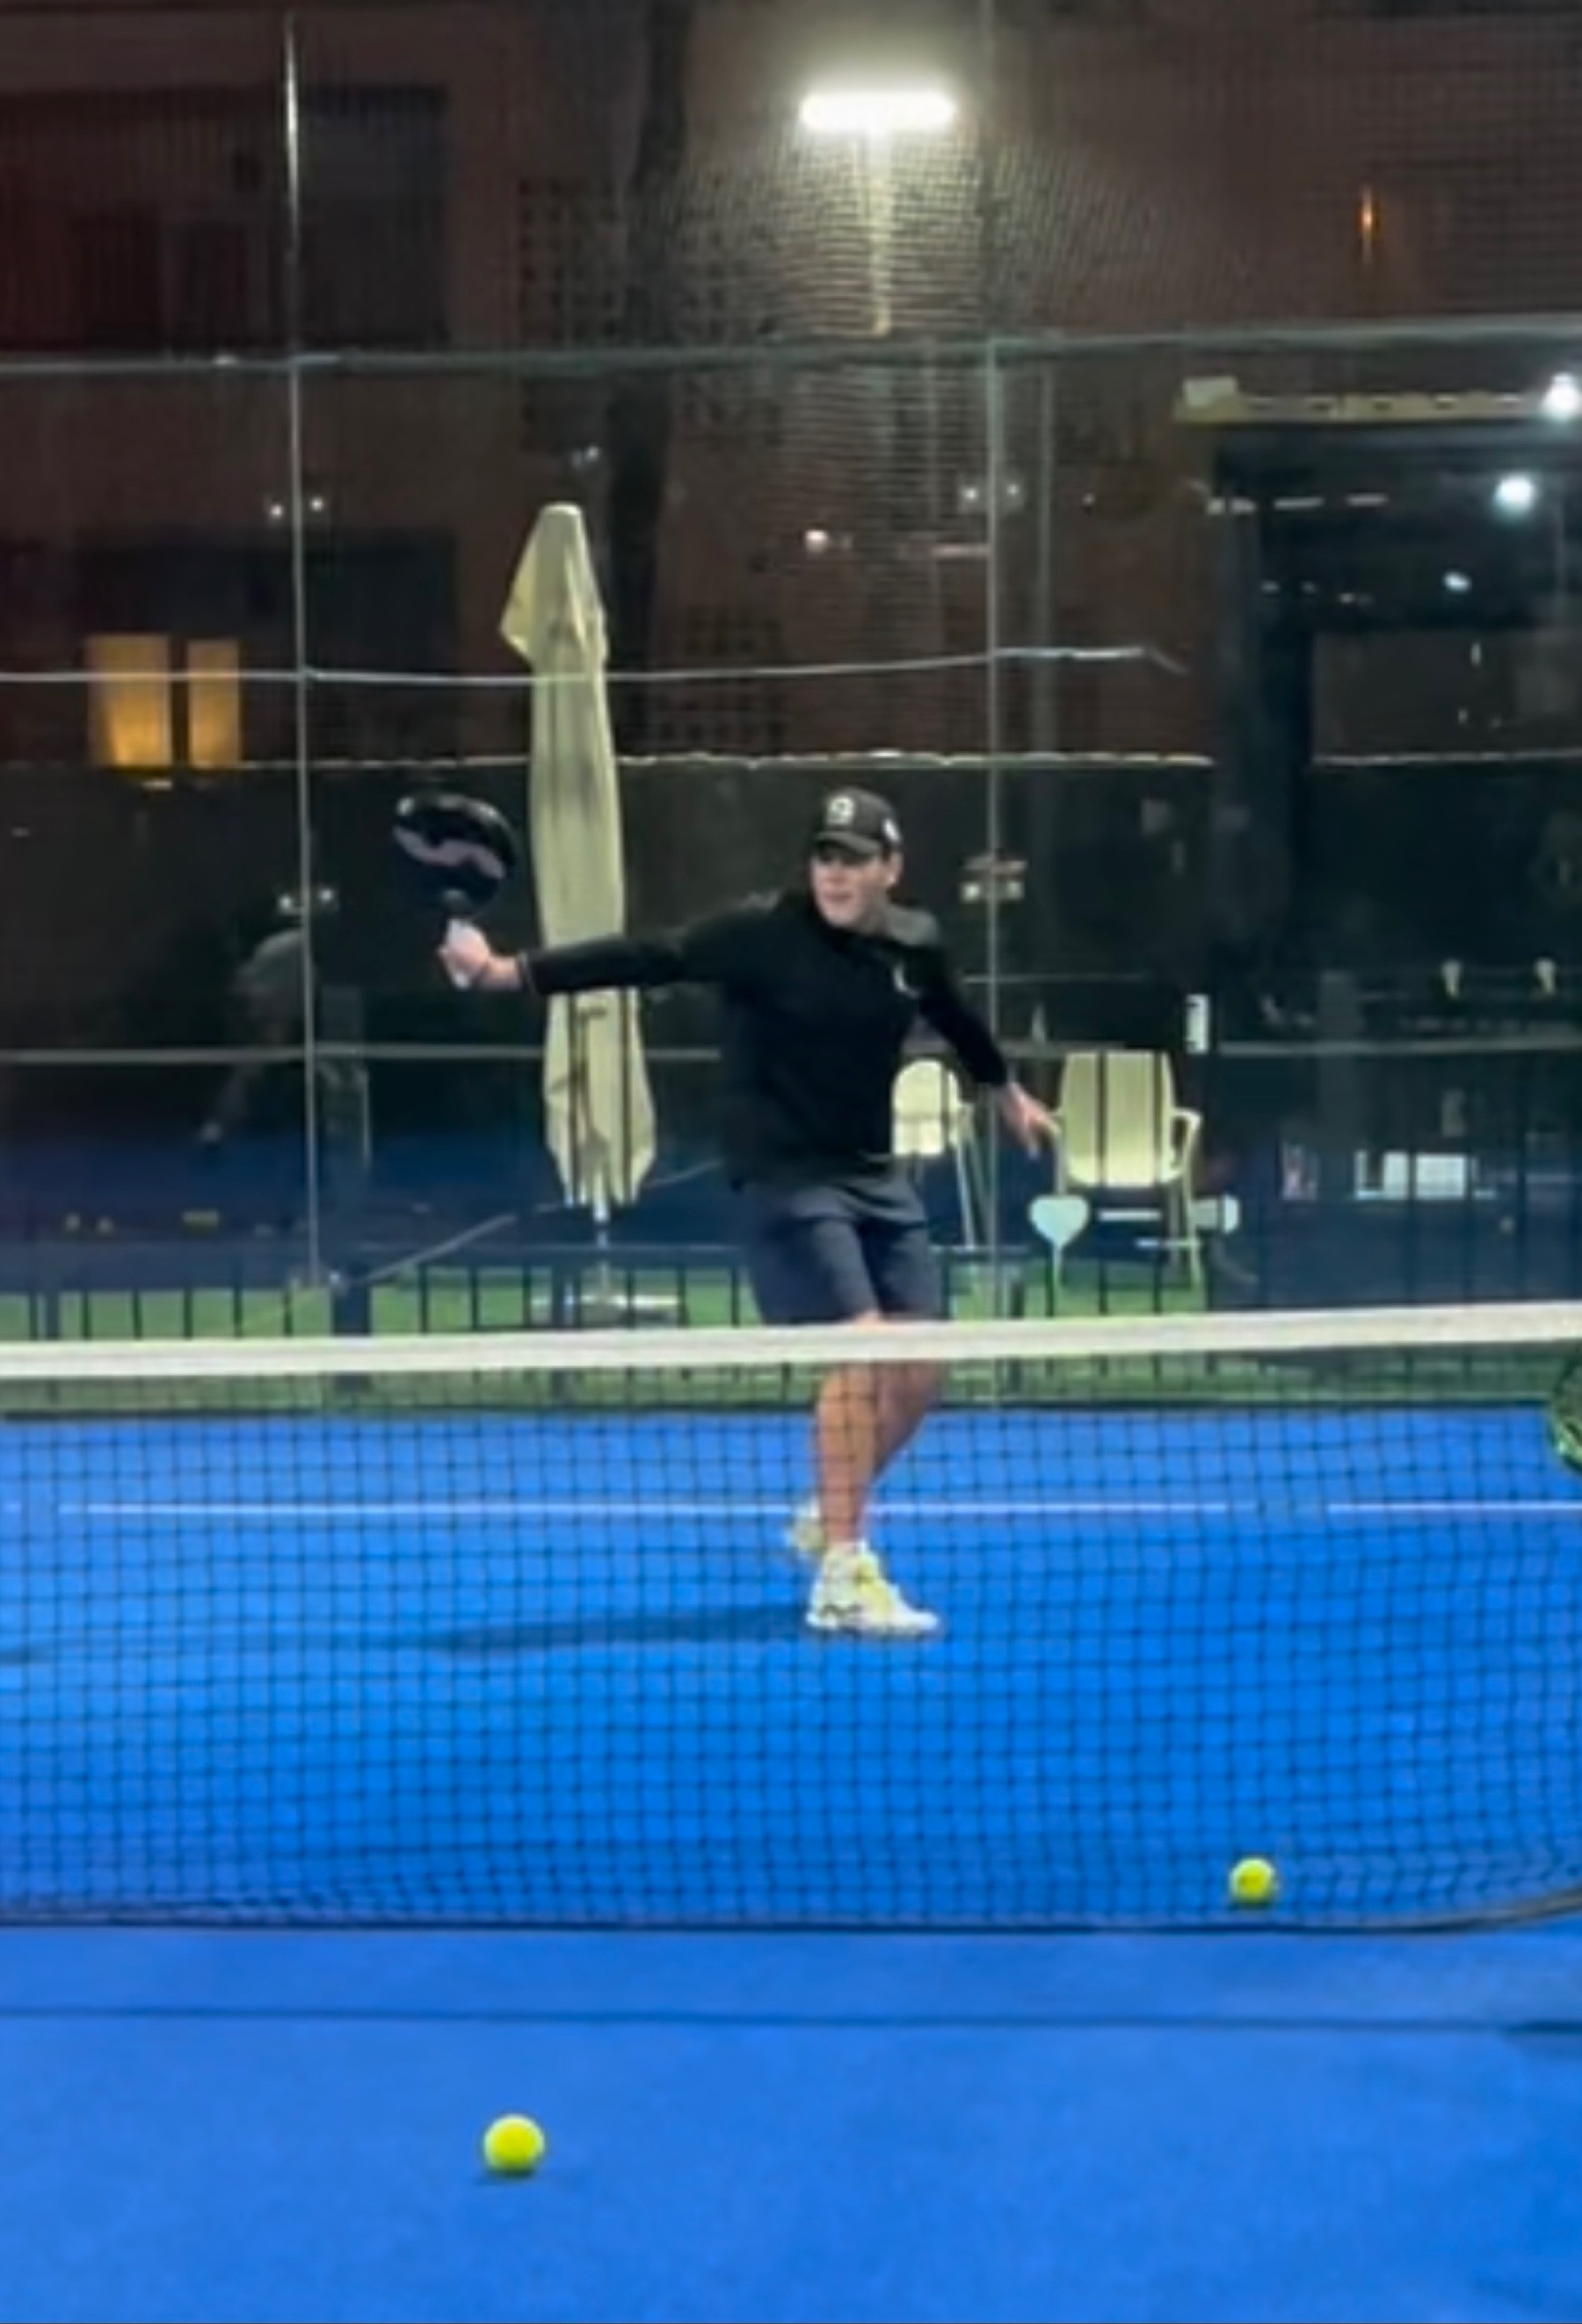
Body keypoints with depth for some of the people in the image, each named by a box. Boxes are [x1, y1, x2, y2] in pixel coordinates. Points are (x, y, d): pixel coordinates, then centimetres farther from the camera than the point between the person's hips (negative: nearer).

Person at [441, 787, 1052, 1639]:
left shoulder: (916, 944, 2)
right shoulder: (764, 932, -15)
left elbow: (957, 1018, 23)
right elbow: (644, 958, -23)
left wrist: (1006, 1090, 40)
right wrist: (507, 972, -32)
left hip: (875, 1175, 7)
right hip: (785, 1177, -6)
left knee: (916, 1373, 7)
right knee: (861, 1350, -19)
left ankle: (829, 1518, 32)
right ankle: (841, 1578, -11)